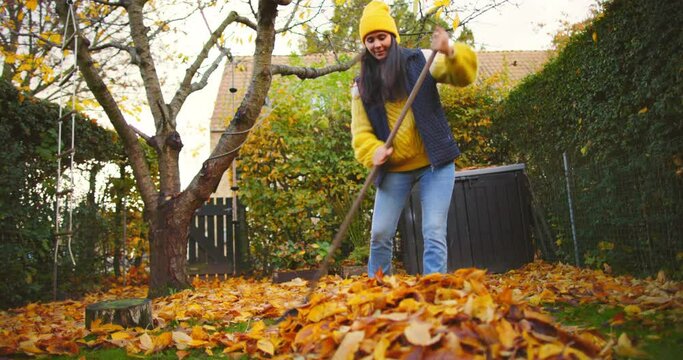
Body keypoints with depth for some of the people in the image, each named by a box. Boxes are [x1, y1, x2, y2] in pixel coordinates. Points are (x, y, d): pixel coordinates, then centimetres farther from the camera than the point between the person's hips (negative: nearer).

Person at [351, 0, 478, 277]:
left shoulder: (420, 61, 1)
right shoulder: (362, 85, 6)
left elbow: (463, 75, -10)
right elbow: (361, 132, 1)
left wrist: (450, 52, -31)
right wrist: (374, 152, -20)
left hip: (434, 163, -2)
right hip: (394, 169, 2)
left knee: (434, 234, -8)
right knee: (380, 235, 4)